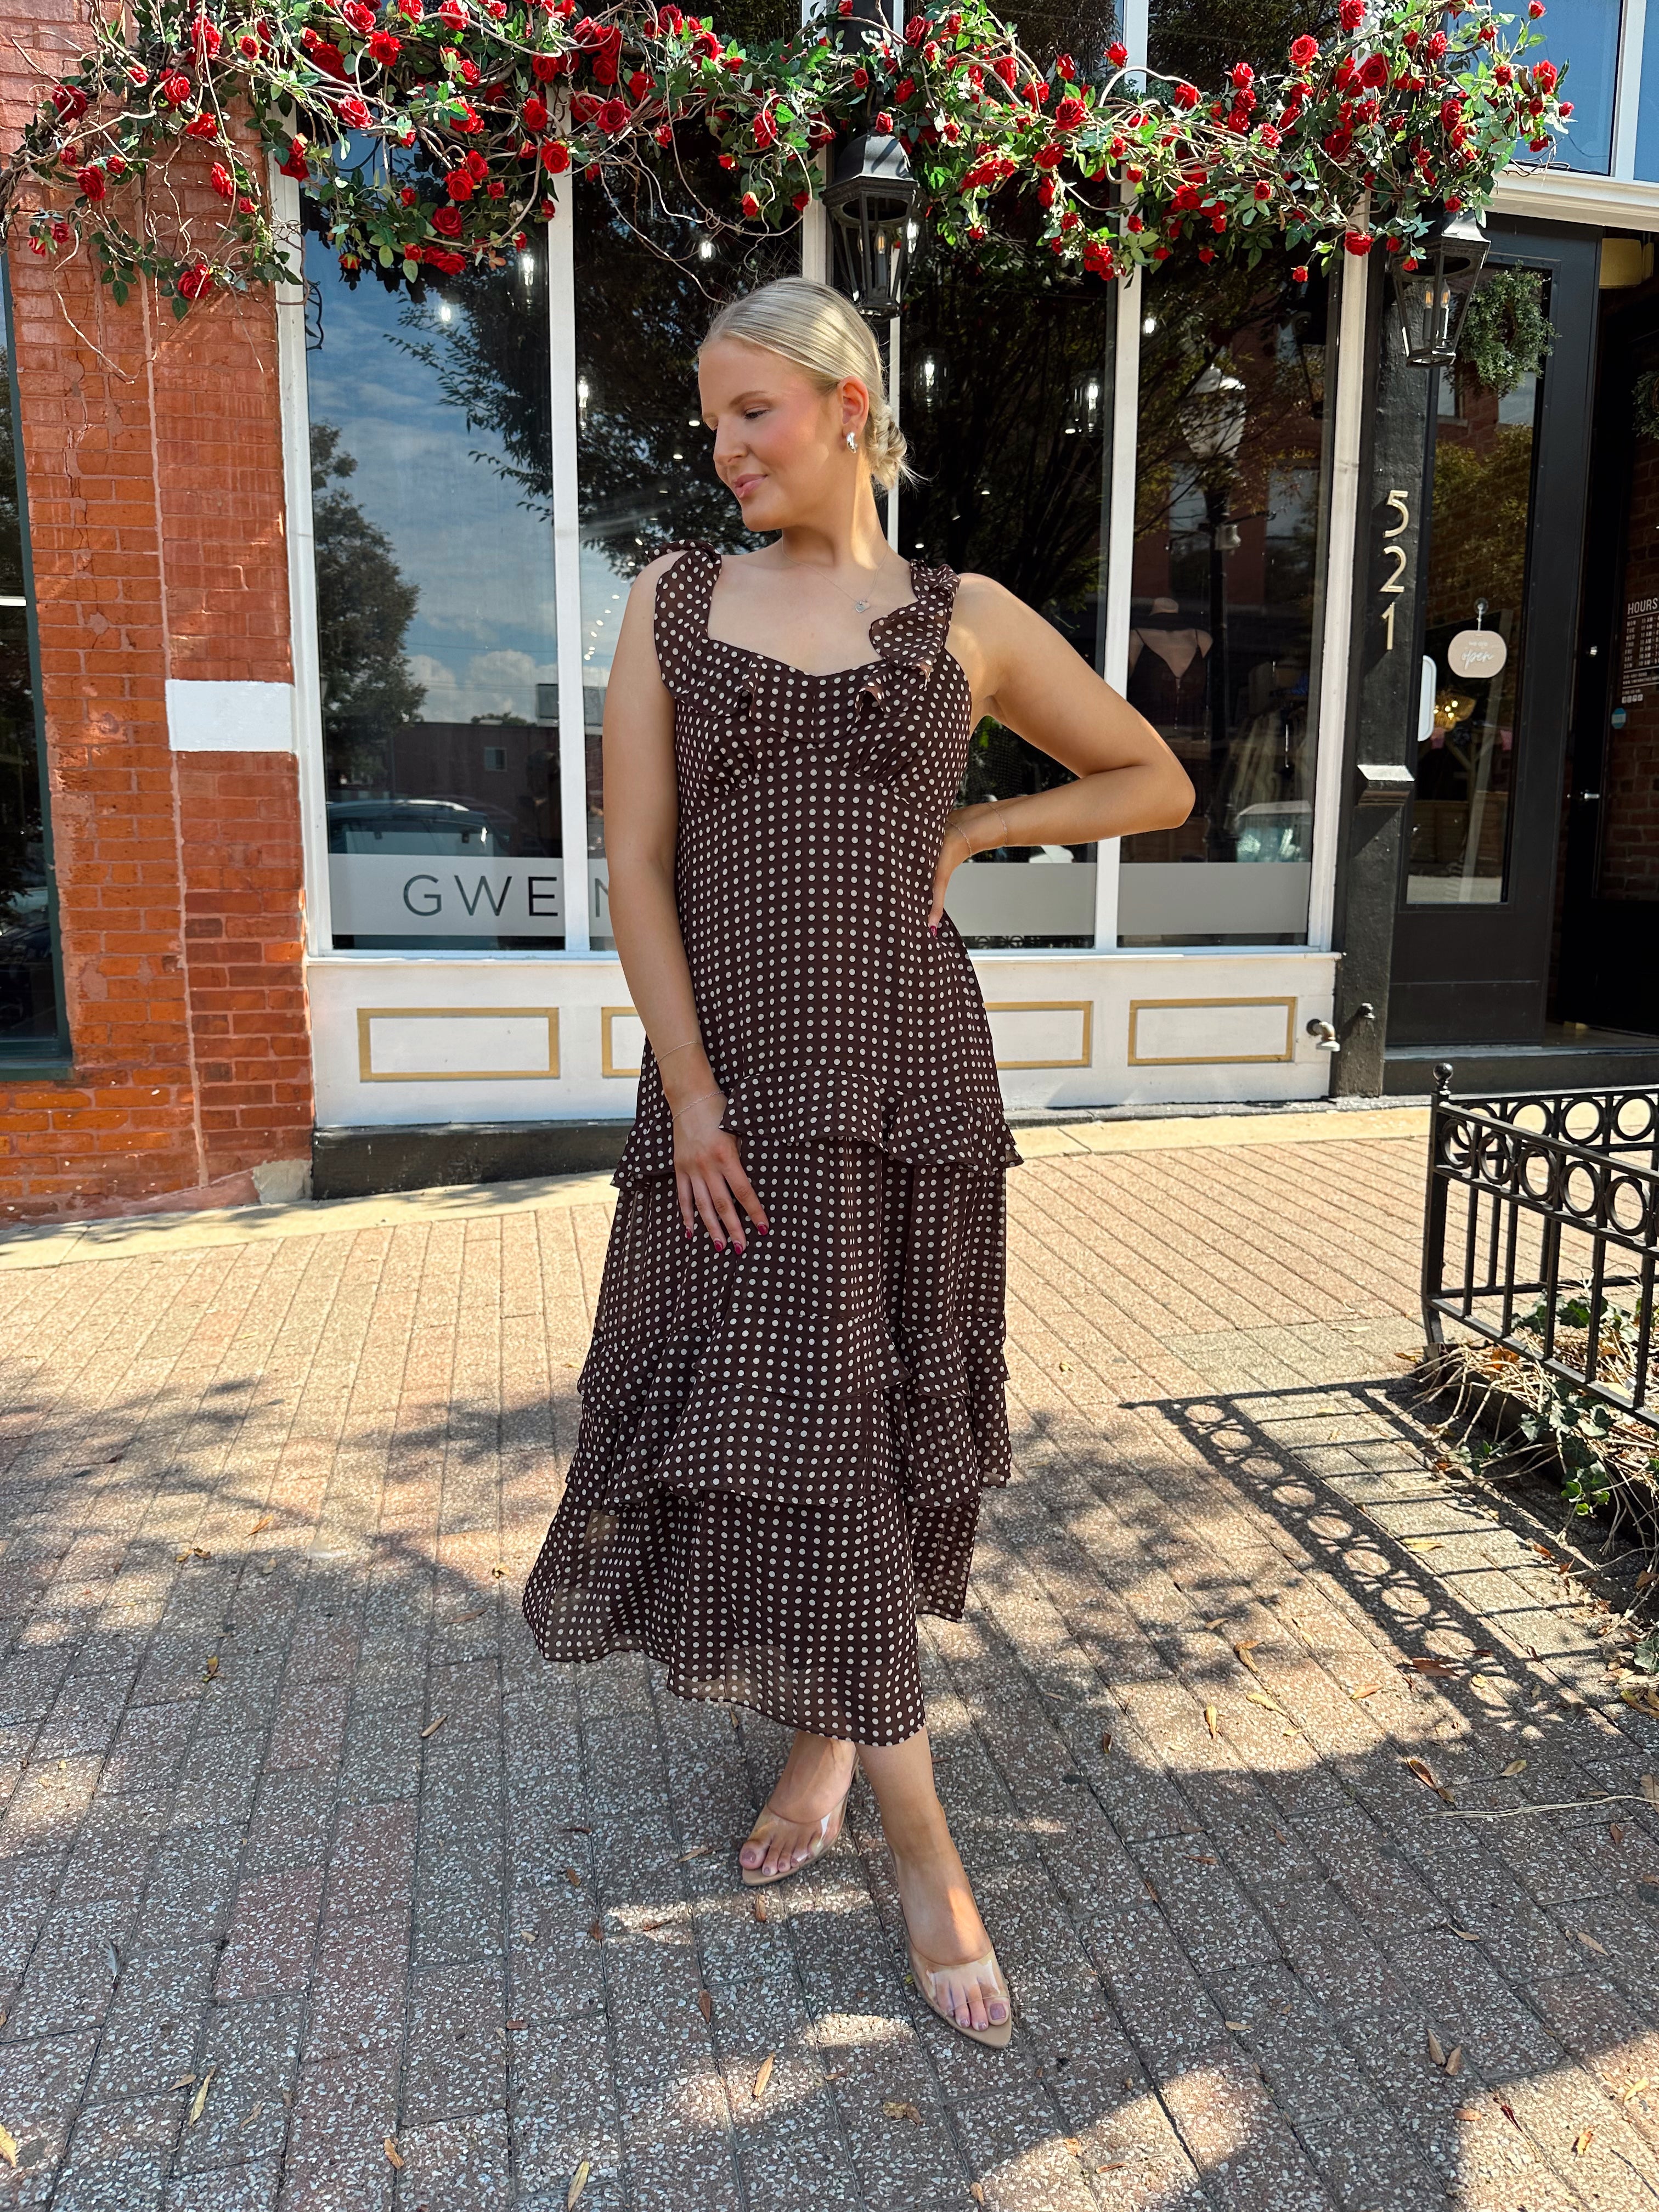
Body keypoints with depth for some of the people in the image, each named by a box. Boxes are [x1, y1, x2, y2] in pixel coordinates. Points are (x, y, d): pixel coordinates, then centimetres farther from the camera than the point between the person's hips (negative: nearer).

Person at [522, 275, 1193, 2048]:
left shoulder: (966, 620, 6)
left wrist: (970, 834, 2)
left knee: (867, 1427, 7)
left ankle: (831, 1737, 32)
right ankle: (921, 1845, 20)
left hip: (906, 1071, 0)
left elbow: (1158, 783, 14)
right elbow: (635, 864, -1)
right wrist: (693, 1097, -9)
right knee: (781, 1428, 1)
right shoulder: (674, 602, 7)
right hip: (732, 1073, 1)